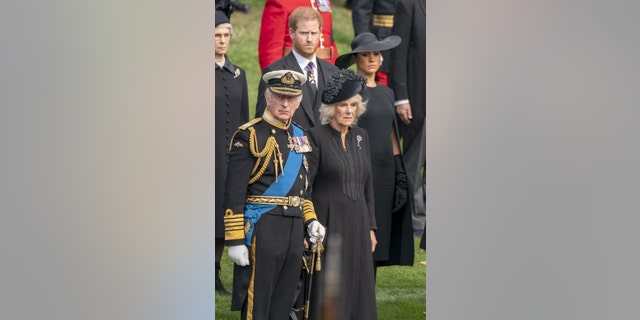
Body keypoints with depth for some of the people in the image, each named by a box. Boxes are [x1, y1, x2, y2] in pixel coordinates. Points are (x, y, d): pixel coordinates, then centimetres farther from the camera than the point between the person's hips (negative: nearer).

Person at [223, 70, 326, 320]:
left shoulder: (300, 137, 14)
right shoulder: (248, 136, -9)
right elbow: (234, 194, -12)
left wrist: (310, 220, 11)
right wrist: (235, 240, -16)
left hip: (295, 229, 7)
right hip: (262, 227, -7)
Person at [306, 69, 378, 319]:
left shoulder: (361, 137, 11)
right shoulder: (317, 137, -7)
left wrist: (370, 226, 12)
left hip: (357, 224, 6)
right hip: (328, 224, -6)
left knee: (357, 289, 6)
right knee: (327, 292, -4)